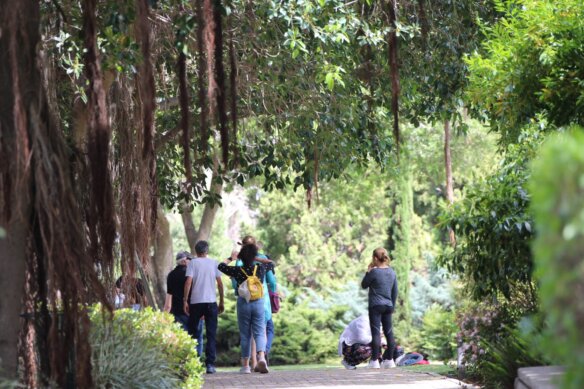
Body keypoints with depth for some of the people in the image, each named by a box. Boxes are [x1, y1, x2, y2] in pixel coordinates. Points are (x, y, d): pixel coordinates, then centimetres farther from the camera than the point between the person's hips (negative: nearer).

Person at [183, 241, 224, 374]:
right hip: (211, 302, 1)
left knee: (193, 332, 12)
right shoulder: (214, 263, 6)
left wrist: (185, 301, -6)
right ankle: (210, 364, -5)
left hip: (196, 302, -1)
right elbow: (220, 283, 5)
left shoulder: (193, 263, 0)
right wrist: (221, 302, 13)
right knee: (211, 334, 2)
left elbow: (188, 282, -9)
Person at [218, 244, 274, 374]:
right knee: (259, 332, -1)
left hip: (243, 303, -1)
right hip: (258, 303, 1)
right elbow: (271, 264, 20)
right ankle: (261, 356, -27)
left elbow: (221, 266, 6)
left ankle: (246, 365, 8)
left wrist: (231, 258, 21)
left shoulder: (237, 271, -6)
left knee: (245, 335, 7)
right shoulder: (260, 268, -1)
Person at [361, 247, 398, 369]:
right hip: (388, 306, 6)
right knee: (389, 332, 9)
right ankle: (389, 360, 13)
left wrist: (368, 271, 6)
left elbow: (364, 285, 1)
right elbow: (395, 291, 13)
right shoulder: (392, 272, 7)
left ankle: (375, 361, -8)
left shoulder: (374, 272, -12)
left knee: (375, 332, -5)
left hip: (376, 306, -6)